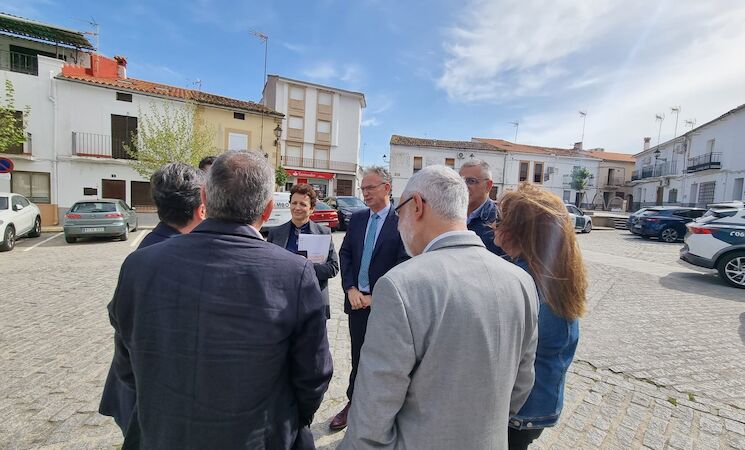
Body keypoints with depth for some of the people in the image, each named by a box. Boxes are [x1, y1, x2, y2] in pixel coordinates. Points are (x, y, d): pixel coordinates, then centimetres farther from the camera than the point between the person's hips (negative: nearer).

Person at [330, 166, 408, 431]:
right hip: (356, 299, 4)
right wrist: (351, 289, -6)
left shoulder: (401, 222, -12)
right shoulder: (357, 218, 5)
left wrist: (376, 297, -14)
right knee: (358, 357, 19)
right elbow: (345, 254, 5)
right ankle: (353, 403, 38)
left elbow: (402, 266, -14)